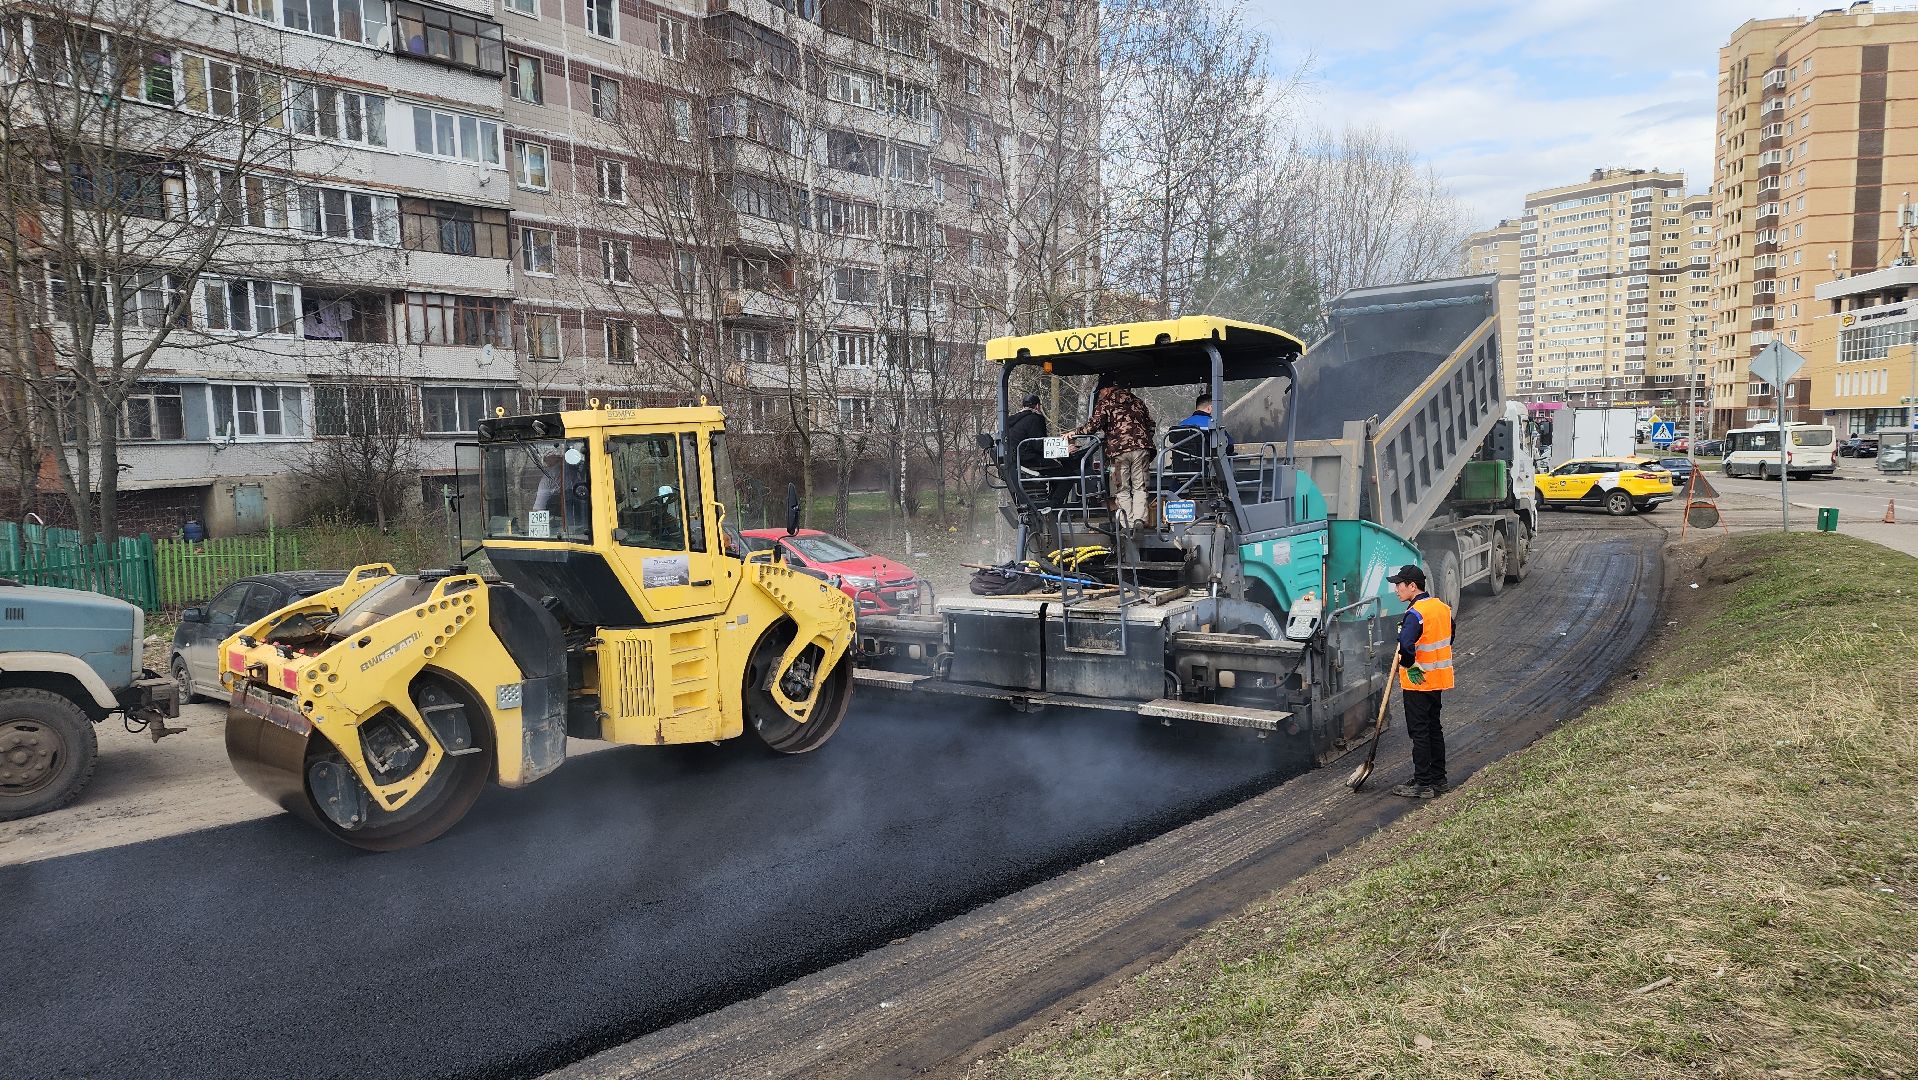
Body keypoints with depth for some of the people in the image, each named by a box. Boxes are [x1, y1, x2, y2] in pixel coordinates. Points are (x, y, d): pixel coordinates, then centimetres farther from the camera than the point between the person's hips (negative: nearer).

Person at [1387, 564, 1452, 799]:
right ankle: (1439, 779, 24)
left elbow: (1406, 647, -35)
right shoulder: (1442, 607, 7)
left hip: (1418, 682, -9)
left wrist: (1407, 663, -16)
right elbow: (1448, 639, 19)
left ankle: (1423, 784, 4)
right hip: (1438, 680, 9)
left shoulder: (1415, 614, -21)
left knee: (1419, 733, -1)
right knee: (1434, 729, 17)